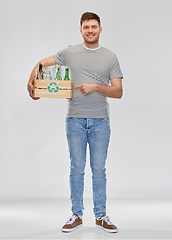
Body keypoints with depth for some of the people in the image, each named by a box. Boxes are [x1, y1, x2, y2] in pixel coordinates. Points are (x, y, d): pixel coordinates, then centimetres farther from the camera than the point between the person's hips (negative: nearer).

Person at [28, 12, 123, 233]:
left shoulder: (110, 57, 5)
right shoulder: (70, 53, 7)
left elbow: (118, 92, 1)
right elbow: (42, 63, 18)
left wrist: (96, 87, -14)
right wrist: (31, 82, 3)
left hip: (100, 121, 0)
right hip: (75, 120, 0)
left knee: (99, 169, 5)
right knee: (76, 168, 5)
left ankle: (101, 216, 16)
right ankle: (76, 215, 16)